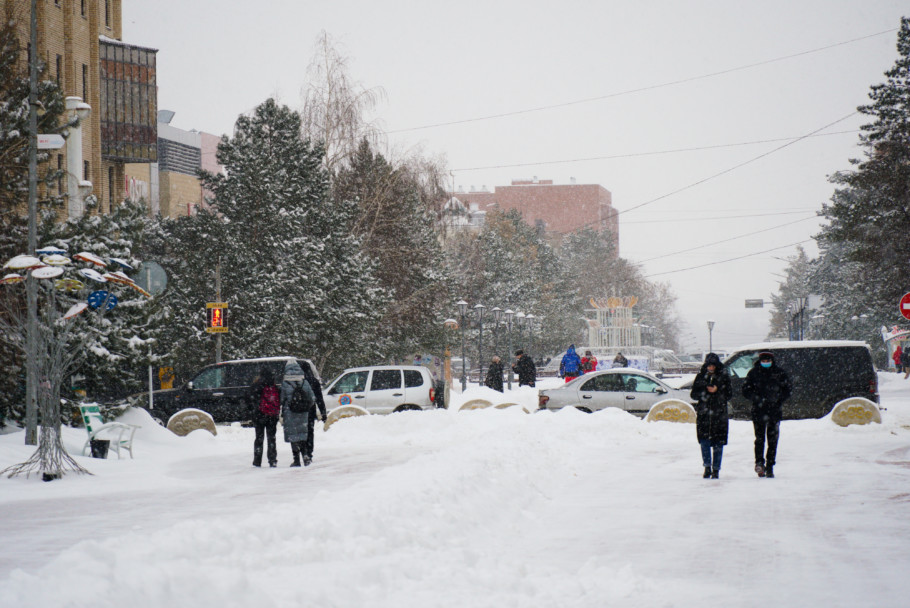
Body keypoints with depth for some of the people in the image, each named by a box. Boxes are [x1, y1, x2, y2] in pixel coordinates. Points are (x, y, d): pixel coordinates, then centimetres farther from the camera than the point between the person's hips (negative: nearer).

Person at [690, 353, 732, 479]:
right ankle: (707, 467, 3)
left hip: (719, 413, -1)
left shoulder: (724, 377, 6)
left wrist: (717, 391, -12)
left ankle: (716, 469, 7)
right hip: (703, 413, 1)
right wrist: (706, 392, -9)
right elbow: (693, 394, 7)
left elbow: (729, 394, 3)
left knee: (718, 443, 0)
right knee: (704, 442, -7)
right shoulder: (701, 376, 9)